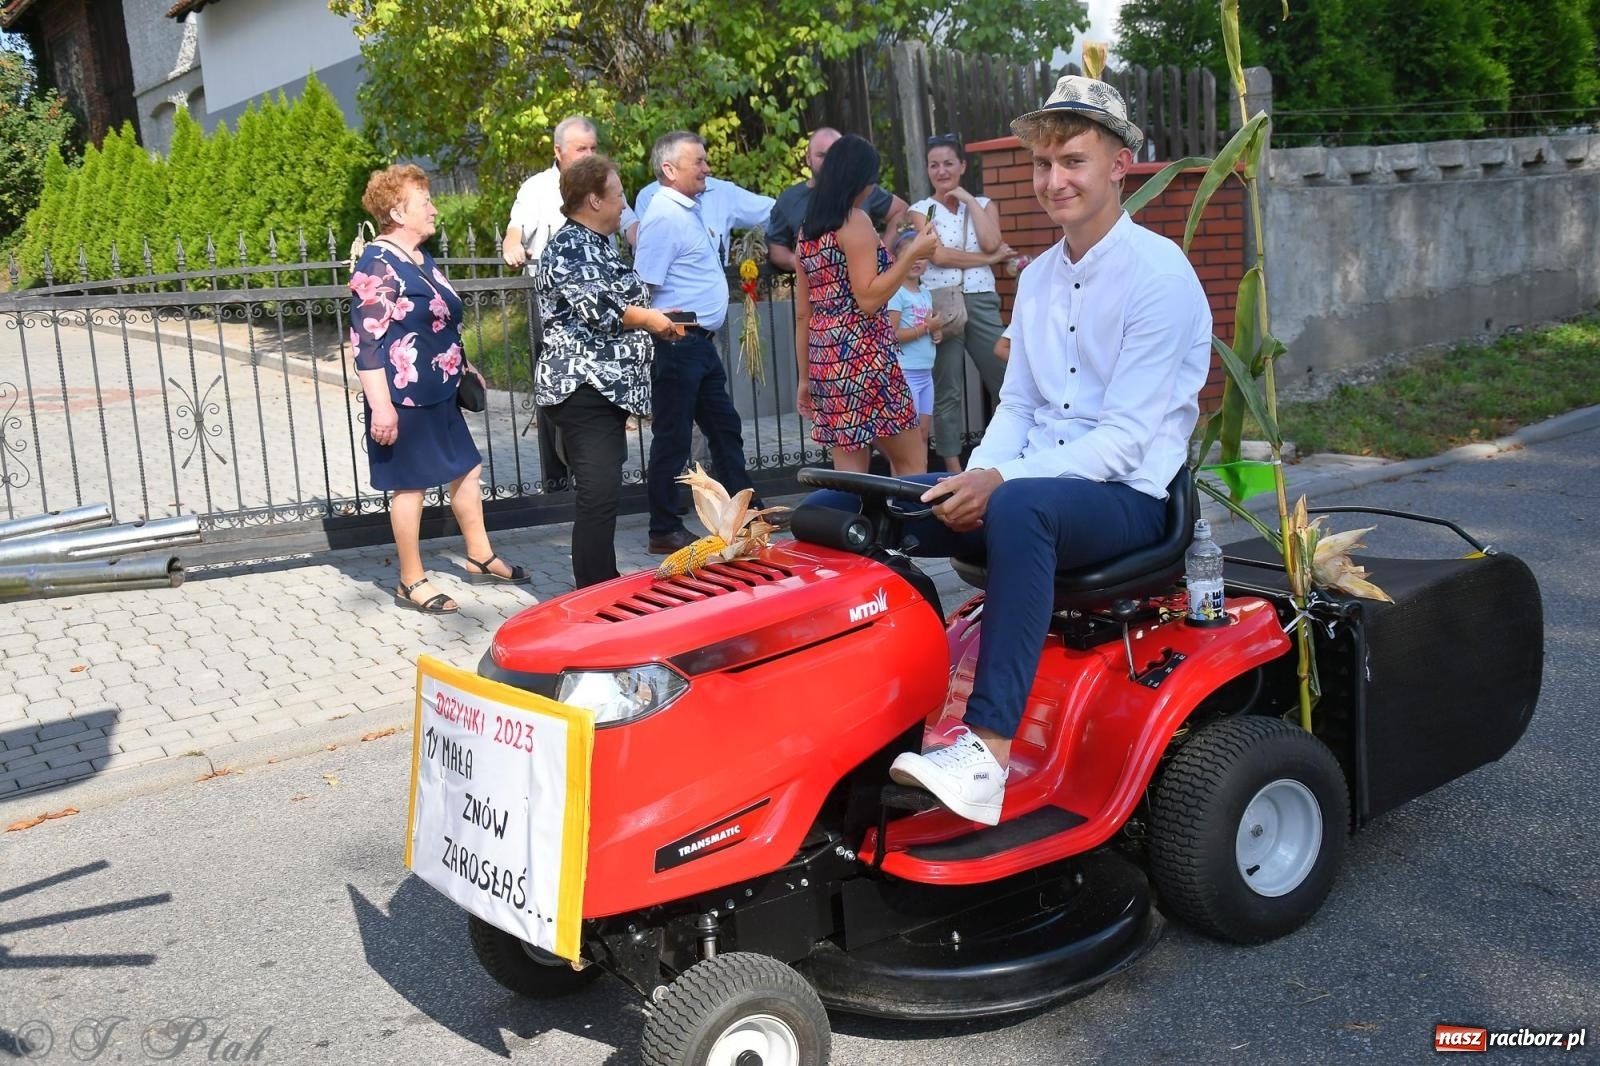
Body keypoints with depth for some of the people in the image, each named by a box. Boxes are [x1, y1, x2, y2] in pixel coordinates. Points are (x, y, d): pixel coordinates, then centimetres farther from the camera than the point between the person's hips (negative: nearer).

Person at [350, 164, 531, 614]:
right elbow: (365, 341, -20)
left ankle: (480, 558, 29)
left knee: (466, 468, 15)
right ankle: (411, 582, 13)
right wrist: (381, 406, -24)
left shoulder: (421, 258, 12)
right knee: (410, 484, 1)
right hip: (404, 397, -9)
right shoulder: (378, 265, -17)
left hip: (440, 394, 10)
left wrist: (462, 366, 26)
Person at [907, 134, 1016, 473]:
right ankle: (953, 468, 8)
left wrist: (968, 199, 0)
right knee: (947, 391, 1)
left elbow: (991, 243, -6)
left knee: (1007, 380, -2)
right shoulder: (921, 210, 7)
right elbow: (938, 256, -9)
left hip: (981, 302, 2)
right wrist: (990, 259, -6)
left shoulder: (984, 204, 14)